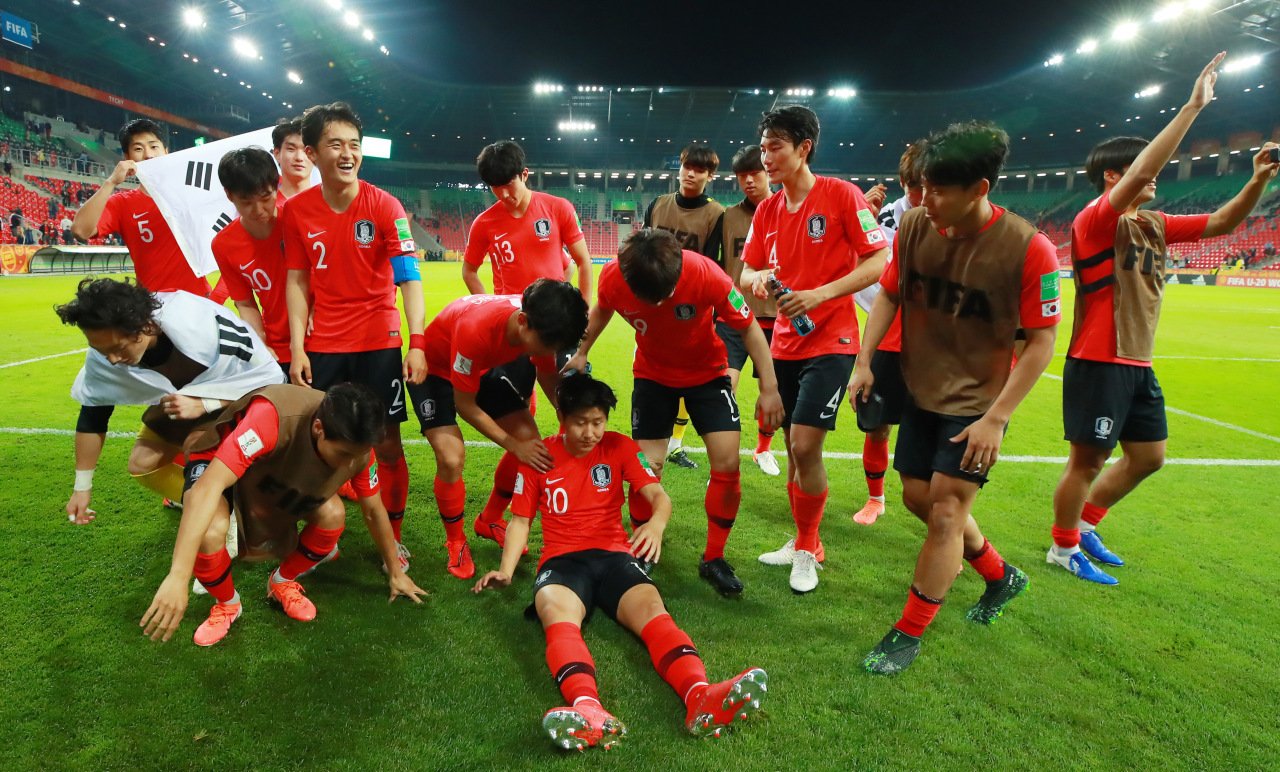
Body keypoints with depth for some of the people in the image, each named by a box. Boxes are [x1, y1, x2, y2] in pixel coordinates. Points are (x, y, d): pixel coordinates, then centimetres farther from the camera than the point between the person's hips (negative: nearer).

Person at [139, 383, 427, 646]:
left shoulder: (358, 445, -25)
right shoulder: (273, 417, -45)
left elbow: (374, 511, -9)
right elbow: (208, 486, -49)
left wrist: (396, 572, 0)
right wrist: (178, 577, -54)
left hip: (282, 470, 4)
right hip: (217, 464, -4)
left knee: (333, 515, -21)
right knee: (209, 532, -33)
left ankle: (283, 582, 10)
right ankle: (227, 605, 1)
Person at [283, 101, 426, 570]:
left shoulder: (384, 206, -8)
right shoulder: (296, 211, 1)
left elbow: (408, 276, -14)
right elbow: (297, 282, 5)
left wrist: (417, 343, -24)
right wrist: (297, 348, -2)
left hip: (378, 342, -2)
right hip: (322, 346, 2)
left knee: (387, 445, 0)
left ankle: (392, 539, 18)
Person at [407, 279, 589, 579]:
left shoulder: (542, 325, -25)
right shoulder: (476, 330, -41)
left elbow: (550, 381, -6)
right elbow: (466, 406, -27)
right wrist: (514, 446, -25)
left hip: (485, 368, 6)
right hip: (435, 369, -6)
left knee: (531, 441, -5)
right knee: (452, 458, -23)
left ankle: (490, 522, 19)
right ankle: (456, 543, 5)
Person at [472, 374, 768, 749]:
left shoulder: (620, 447, 10)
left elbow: (659, 495, -1)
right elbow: (521, 519, 13)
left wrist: (656, 522, -25)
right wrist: (506, 570, -4)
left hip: (614, 555, 1)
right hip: (562, 561, -1)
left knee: (652, 609, -30)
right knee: (557, 613, -36)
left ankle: (700, 697, -55)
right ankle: (589, 711, -62)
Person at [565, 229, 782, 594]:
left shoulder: (705, 274, -32)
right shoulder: (613, 277, -25)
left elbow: (749, 327, -19)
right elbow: (601, 311, 1)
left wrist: (769, 388, -19)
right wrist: (582, 353, 10)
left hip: (707, 371, -1)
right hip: (653, 374, 1)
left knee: (727, 464, -12)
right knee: (647, 469, -6)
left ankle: (713, 560, 9)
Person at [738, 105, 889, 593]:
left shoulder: (842, 195, -8)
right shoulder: (767, 210, 9)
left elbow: (879, 262, -11)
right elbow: (746, 273, 9)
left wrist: (820, 294, -22)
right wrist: (758, 280, -15)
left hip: (830, 342, -6)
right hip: (785, 345, 6)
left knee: (805, 446, -12)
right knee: (794, 449, 11)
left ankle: (807, 549, 10)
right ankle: (803, 542, 29)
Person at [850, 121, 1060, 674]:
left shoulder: (1029, 250, -21)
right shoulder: (914, 225, -8)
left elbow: (1040, 343, -16)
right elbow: (889, 293, 4)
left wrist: (995, 419, -18)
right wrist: (864, 361, -4)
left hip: (978, 401, -5)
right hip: (921, 392, 6)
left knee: (946, 509, -6)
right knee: (918, 498, 12)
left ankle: (909, 633, 14)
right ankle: (999, 576, 40)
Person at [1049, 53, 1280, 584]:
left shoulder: (1152, 224, 14)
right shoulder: (1096, 219, -13)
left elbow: (1221, 223, 18)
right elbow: (1143, 170, -27)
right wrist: (1193, 107, -22)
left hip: (1137, 364, 9)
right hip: (1099, 362, -9)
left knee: (1149, 456, 16)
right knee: (1088, 459, 1)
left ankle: (1085, 522, 32)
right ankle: (1063, 547, 17)